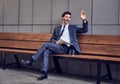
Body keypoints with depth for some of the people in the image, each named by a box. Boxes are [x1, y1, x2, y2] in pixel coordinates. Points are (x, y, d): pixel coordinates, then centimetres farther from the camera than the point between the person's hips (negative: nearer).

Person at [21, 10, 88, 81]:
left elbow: (84, 30, 11)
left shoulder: (73, 27, 18)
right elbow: (52, 39, 20)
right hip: (57, 46, 4)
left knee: (46, 44, -23)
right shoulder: (57, 28, 24)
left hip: (65, 48, -4)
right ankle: (44, 73, -32)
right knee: (46, 51, -29)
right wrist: (56, 42, -4)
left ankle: (31, 61, -17)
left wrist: (84, 20, -2)